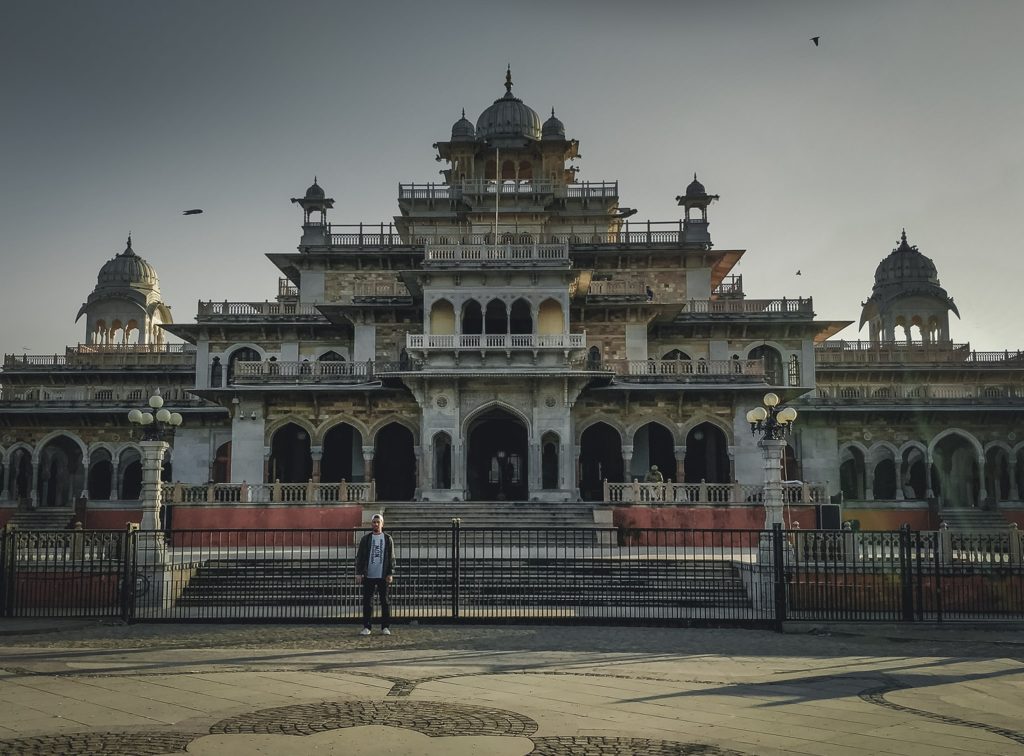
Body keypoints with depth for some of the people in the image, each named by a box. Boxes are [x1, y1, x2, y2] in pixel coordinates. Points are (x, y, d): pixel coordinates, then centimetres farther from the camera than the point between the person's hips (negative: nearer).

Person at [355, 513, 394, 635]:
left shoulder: (388, 539, 5)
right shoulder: (366, 539, 5)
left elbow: (391, 558, 4)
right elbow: (359, 557, 5)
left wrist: (390, 574, -3)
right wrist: (358, 573, -3)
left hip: (383, 576, 0)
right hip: (368, 576, 0)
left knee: (385, 602, 3)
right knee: (367, 602, 2)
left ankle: (385, 627, 10)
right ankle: (366, 627, 8)